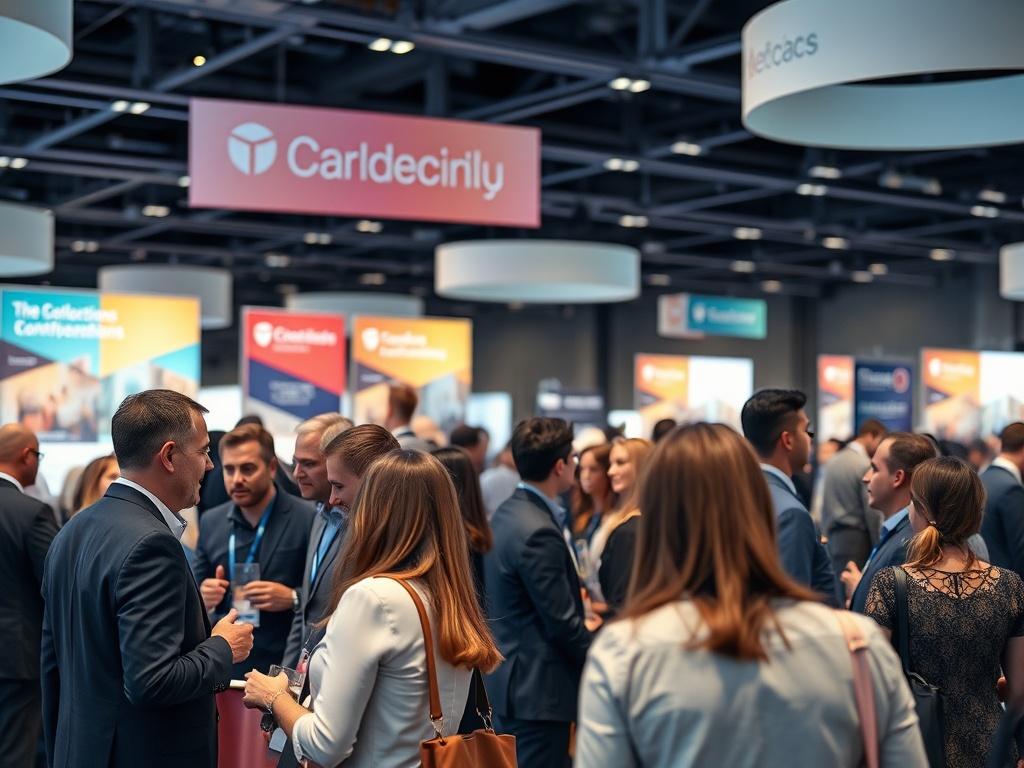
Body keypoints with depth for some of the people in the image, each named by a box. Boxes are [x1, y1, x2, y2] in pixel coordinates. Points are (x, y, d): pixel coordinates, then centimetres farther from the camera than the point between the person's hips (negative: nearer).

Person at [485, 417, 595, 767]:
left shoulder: (508, 512, 8)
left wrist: (579, 622, 16)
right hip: (537, 689, -10)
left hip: (511, 680, 10)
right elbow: (562, 622, -19)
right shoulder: (538, 531, -22)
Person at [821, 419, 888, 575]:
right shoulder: (865, 465, -11)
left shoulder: (833, 461, 12)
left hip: (833, 538, 8)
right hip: (857, 539, -8)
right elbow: (872, 512, -11)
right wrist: (878, 548, -6)